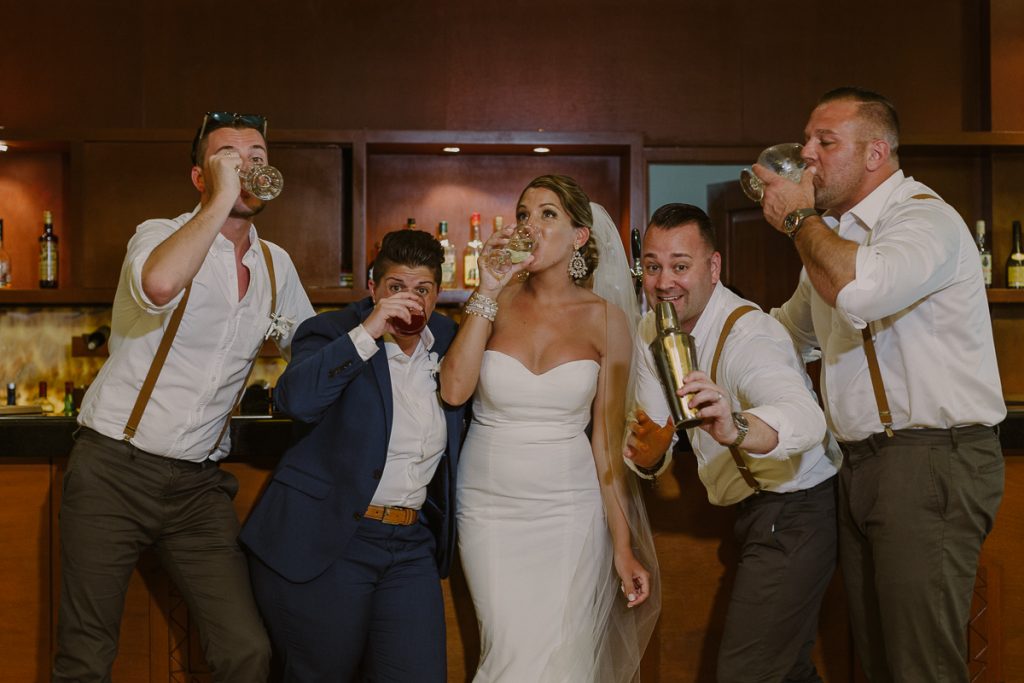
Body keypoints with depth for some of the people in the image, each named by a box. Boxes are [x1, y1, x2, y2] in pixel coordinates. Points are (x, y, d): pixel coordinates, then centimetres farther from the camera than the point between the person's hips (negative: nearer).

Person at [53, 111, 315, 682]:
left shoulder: (276, 266, 10)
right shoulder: (161, 236, -6)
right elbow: (160, 284, -33)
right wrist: (222, 200, -24)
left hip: (199, 484, 4)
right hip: (114, 468, -4)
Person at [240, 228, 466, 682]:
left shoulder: (448, 338, 12)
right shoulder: (333, 332, -5)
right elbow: (295, 398, -24)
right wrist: (368, 332, -26)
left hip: (411, 545, 5)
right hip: (325, 542, -4)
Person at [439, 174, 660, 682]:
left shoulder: (603, 317, -2)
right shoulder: (497, 302, 2)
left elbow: (608, 436, 1)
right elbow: (454, 389, -13)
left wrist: (624, 546, -2)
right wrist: (489, 291, -14)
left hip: (570, 508, 0)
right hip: (489, 505, 1)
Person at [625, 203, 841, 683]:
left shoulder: (748, 334, -28)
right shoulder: (653, 332, -1)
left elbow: (807, 420, -47)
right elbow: (652, 431, 0)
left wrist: (736, 428, -67)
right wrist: (648, 454, -24)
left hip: (794, 512, -8)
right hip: (753, 512, 8)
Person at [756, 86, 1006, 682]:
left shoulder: (924, 217, -12)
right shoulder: (833, 231, 19)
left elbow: (860, 290, -33)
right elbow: (795, 326, 35)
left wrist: (799, 218, -16)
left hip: (933, 460, -9)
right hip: (863, 464, 9)